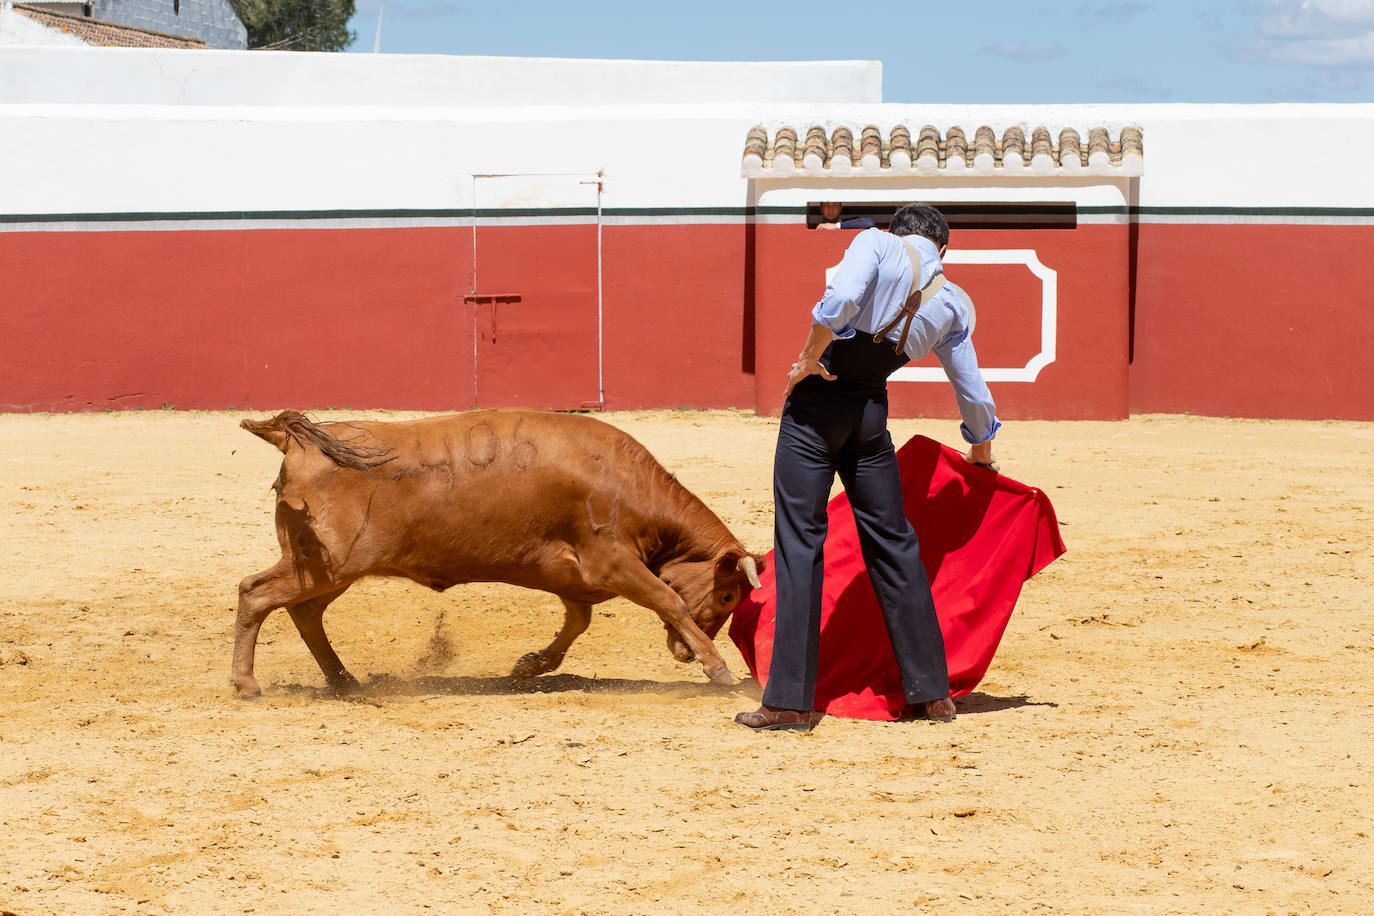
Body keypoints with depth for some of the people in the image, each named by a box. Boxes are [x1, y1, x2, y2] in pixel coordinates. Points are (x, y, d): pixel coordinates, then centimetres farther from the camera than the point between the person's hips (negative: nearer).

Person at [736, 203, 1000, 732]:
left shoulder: (877, 244, 1)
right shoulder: (950, 303, 13)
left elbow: (839, 299, -21)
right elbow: (974, 396, 20)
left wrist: (809, 360, -8)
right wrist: (982, 453, 37)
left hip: (817, 401, -4)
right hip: (871, 413, 4)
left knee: (800, 540, -3)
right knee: (892, 542, 14)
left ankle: (791, 701, -6)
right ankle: (931, 692, 19)